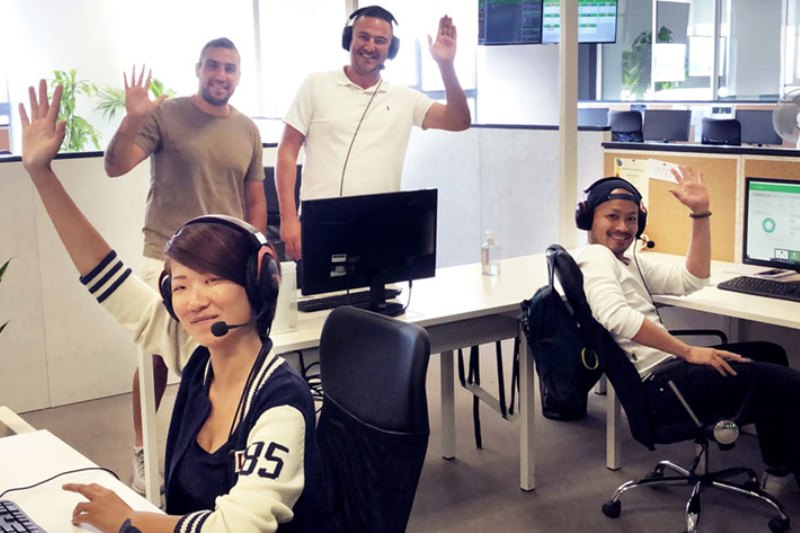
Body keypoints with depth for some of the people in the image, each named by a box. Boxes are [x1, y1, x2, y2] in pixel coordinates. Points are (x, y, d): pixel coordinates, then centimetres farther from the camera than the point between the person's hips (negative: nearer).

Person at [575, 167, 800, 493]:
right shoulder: (595, 256, -9)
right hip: (655, 381, -10)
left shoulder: (632, 261, 20)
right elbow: (616, 316, -26)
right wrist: (688, 352, -23)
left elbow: (690, 280, 14)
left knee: (769, 354, 21)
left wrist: (701, 213, 7)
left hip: (665, 367, 10)